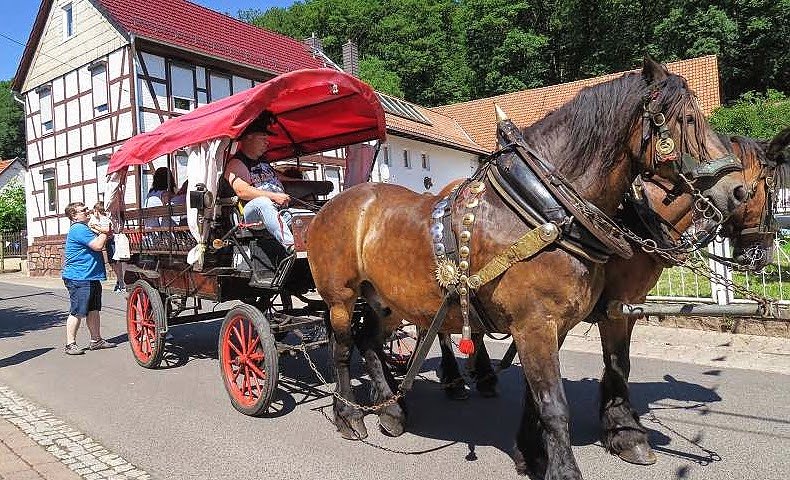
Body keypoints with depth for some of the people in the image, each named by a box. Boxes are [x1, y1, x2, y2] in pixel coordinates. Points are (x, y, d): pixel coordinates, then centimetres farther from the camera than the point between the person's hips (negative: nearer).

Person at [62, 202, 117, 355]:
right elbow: (97, 246, -21)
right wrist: (104, 233, -4)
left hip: (91, 277, 11)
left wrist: (104, 234, 8)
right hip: (78, 278, -11)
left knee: (93, 310, 14)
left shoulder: (83, 229, 20)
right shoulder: (78, 229, -15)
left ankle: (96, 340, 22)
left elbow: (96, 243, 25)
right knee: (77, 312, -4)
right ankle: (70, 344, 4)